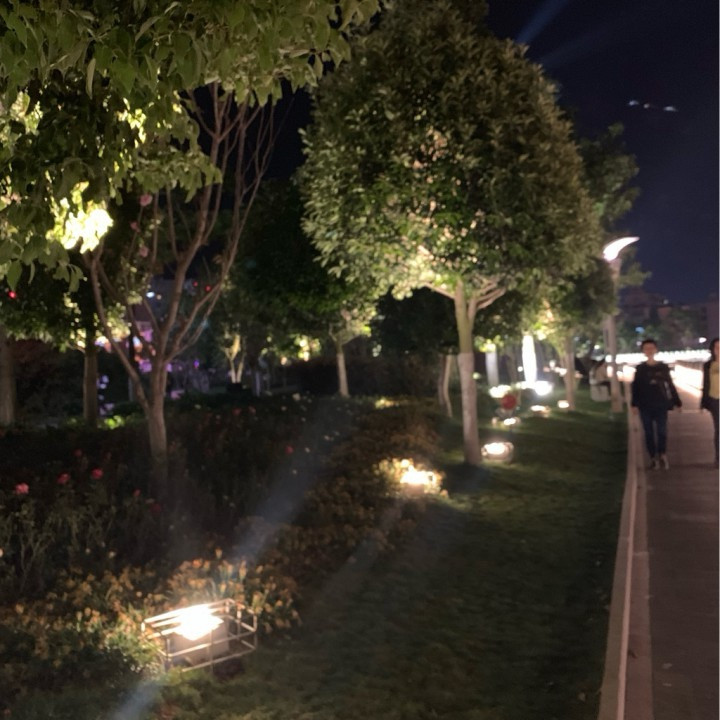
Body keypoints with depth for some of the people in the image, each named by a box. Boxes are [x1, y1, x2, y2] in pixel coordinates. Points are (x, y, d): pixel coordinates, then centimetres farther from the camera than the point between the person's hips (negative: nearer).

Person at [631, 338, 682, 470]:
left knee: (662, 432, -2)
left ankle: (662, 455, 15)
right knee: (649, 433, 4)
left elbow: (670, 386, 8)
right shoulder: (640, 368, 2)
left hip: (661, 405, 0)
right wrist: (634, 403, -8)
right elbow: (635, 387, 1)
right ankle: (653, 458, 14)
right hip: (645, 406, 0)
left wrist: (677, 402, 6)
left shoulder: (663, 367, 4)